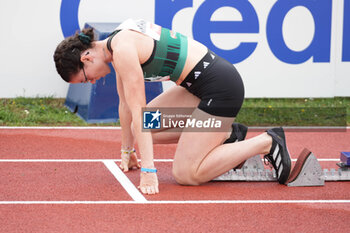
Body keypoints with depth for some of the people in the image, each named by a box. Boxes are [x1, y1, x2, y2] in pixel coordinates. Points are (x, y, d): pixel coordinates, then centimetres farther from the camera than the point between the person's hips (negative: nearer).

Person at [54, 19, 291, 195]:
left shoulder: (123, 50, -17)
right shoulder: (118, 44, 11)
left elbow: (138, 111, -21)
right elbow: (126, 104, 22)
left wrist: (148, 171, -22)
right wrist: (127, 150, 31)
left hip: (221, 87, -10)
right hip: (201, 85, 10)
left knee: (185, 175, -9)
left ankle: (267, 143, -4)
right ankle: (226, 134, 17)